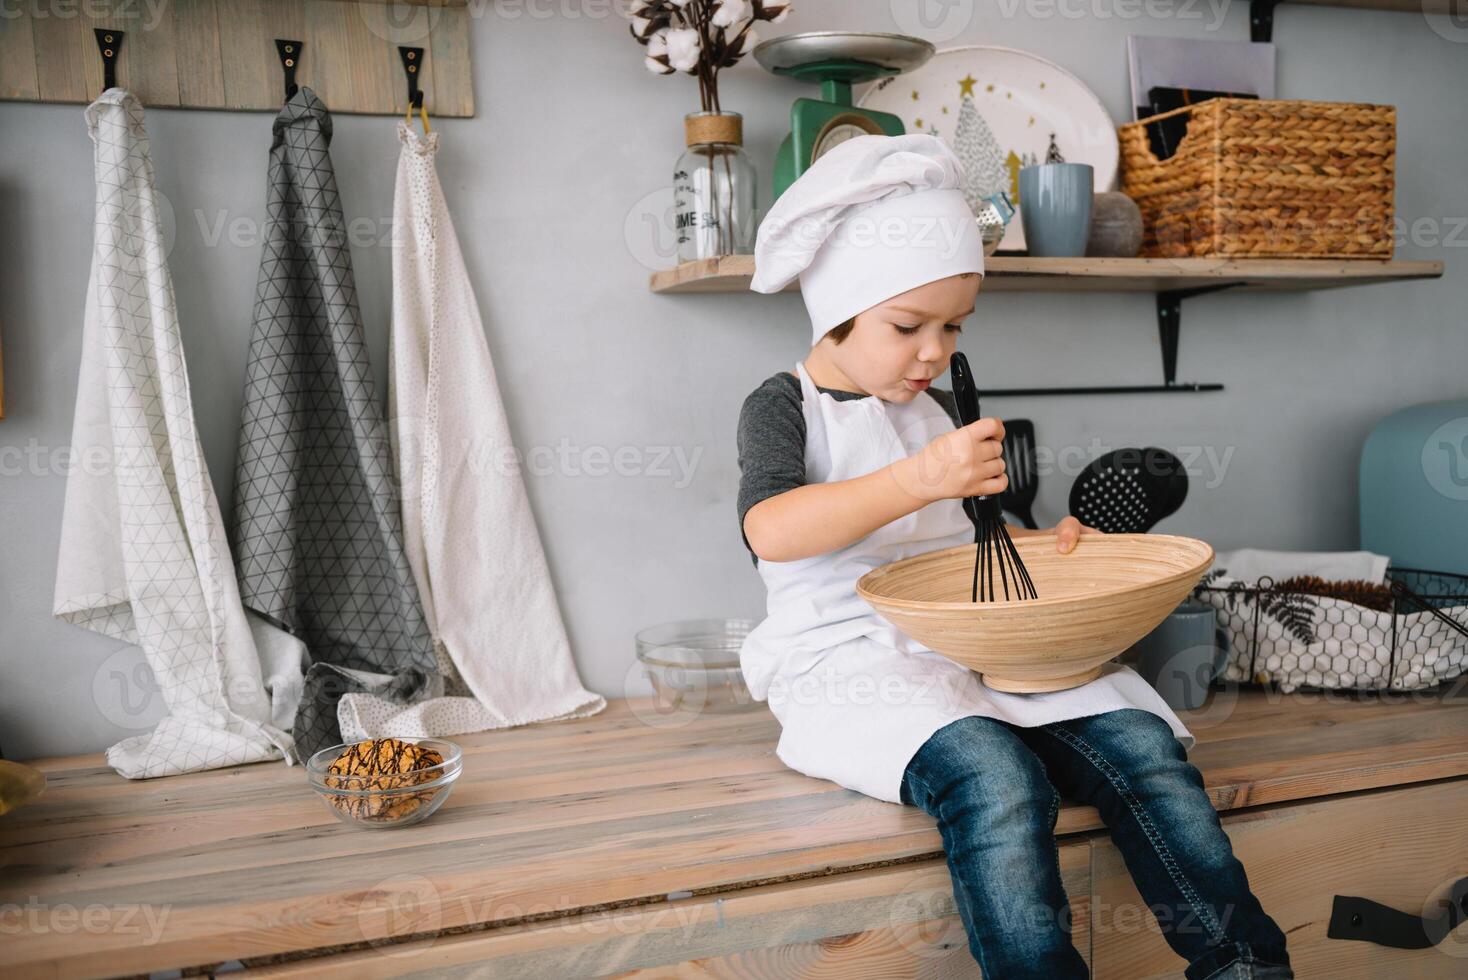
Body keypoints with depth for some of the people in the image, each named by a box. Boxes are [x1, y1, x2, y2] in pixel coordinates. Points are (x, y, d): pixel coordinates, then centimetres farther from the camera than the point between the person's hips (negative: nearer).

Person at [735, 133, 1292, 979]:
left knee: (1142, 743, -17)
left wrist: (1044, 548, 6)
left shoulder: (941, 409, 20)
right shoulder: (785, 407, 0)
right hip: (852, 658, -6)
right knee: (994, 776, -35)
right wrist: (920, 478, -30)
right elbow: (770, 531, -21)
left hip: (971, 642, 6)